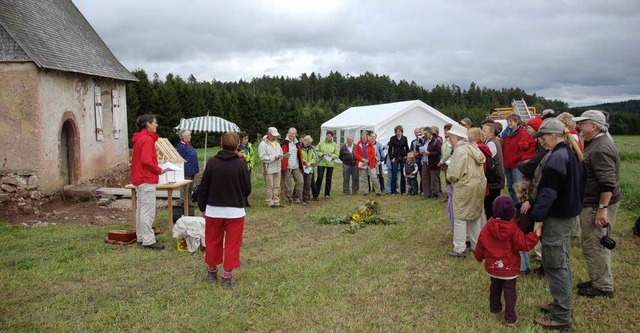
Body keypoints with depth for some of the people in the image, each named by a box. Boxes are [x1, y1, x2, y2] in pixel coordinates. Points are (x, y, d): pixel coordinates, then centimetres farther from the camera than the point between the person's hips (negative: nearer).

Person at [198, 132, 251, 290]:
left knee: (212, 241, 17)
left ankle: (211, 271, 31)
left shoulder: (212, 163, -6)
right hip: (235, 211, -2)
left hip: (213, 210, 2)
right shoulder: (241, 164, -9)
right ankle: (227, 276, 10)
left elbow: (203, 187, -1)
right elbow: (248, 189, -3)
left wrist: (202, 207, 11)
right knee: (232, 244, 8)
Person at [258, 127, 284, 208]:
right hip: (269, 169, -7)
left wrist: (280, 156, -3)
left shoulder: (277, 143, 16)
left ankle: (276, 202, 18)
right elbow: (262, 157, -17)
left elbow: (281, 152, 22)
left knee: (277, 186, 11)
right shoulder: (263, 144, -10)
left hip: (277, 168, 7)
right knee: (269, 187, -1)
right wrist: (274, 158, -18)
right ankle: (270, 203, 7)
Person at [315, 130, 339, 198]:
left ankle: (327, 194, 18)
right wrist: (322, 154, -15)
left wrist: (331, 155, -12)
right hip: (321, 163, -2)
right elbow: (316, 151, 0)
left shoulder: (334, 145, 6)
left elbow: (337, 155, 6)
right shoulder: (321, 143, 1)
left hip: (330, 163, 2)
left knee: (329, 179, 8)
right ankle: (316, 194, 4)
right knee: (319, 178, -4)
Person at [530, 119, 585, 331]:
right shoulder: (572, 154, 11)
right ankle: (564, 304, 33)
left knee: (554, 265, -2)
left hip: (556, 218, -10)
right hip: (569, 214, 10)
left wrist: (537, 216, -20)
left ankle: (561, 317, 5)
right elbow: (578, 185, 19)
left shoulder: (556, 158, -21)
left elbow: (547, 192, -24)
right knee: (563, 263, 20)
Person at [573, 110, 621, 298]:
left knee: (593, 245, -2)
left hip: (599, 205, -11)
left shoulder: (600, 149, -22)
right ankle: (598, 281, 31)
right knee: (597, 244, 19)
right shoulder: (595, 143, 13)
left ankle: (603, 287, 10)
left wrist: (603, 209, -26)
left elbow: (608, 183, -27)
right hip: (594, 203, 11)